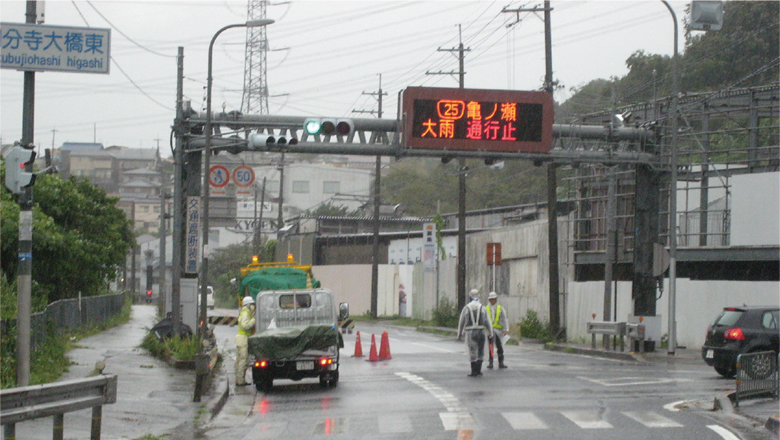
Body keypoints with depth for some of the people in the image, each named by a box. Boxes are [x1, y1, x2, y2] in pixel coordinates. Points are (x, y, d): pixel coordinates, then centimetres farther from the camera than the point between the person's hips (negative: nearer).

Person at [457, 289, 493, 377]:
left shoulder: (466, 308, -1)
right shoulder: (482, 307, 0)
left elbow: (462, 322, 2)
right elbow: (487, 321, 0)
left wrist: (460, 334, 9)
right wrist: (490, 331, 9)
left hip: (470, 333, -1)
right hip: (481, 332, 1)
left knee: (473, 353, 1)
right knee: (480, 352, 13)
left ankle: (474, 372, 0)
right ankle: (478, 370, 14)